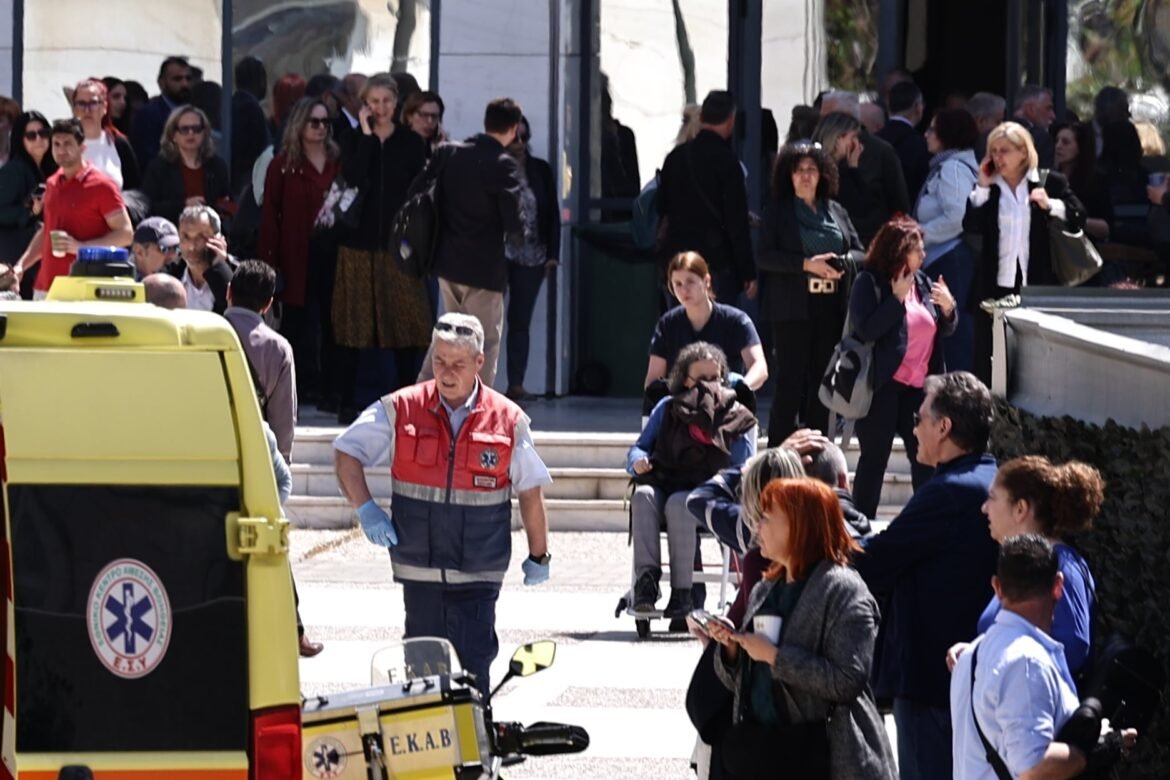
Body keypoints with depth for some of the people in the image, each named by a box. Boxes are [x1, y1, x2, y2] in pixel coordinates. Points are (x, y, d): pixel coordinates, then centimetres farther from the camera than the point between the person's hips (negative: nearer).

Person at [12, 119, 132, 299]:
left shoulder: (101, 185, -6)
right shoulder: (52, 184, 15)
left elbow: (125, 234, -9)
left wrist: (80, 246, -19)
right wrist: (22, 265, 15)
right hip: (45, 288, 6)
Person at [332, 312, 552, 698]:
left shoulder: (508, 420, 2)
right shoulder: (400, 410, 1)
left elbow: (530, 492, 12)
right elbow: (346, 453, 8)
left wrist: (538, 555, 17)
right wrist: (364, 508, -6)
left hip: (478, 574, -1)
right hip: (419, 568, 1)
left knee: (471, 666, -8)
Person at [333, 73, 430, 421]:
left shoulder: (411, 143, 6)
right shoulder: (354, 141, 5)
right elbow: (353, 180, -12)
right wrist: (366, 135, -11)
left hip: (398, 243, 0)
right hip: (359, 242, 0)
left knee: (405, 322, -1)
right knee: (352, 323, 0)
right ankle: (348, 400, 6)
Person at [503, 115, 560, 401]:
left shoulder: (541, 169, 9)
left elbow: (553, 213, 10)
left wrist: (552, 254, 3)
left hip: (532, 256, 4)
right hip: (499, 252, -4)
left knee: (521, 321, 5)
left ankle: (516, 383, 6)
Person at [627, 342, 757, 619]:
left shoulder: (734, 414, 12)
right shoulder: (668, 409, 19)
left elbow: (745, 462, 0)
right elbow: (639, 448, 18)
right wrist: (638, 461, -7)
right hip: (662, 483, 3)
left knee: (678, 503, -38)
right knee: (642, 496, -33)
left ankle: (682, 591, -40)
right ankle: (646, 577, -41)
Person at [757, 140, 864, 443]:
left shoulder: (836, 212, 14)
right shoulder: (777, 213, 2)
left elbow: (860, 253, 13)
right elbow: (764, 256, -8)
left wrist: (841, 263, -10)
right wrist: (806, 264, -18)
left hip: (831, 307, 4)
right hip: (793, 307, -4)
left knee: (822, 378, 7)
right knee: (791, 381, -6)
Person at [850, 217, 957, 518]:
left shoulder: (922, 283, 10)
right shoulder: (869, 283, -8)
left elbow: (944, 330, 16)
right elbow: (866, 330, -21)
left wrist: (948, 308, -5)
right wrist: (897, 298, -21)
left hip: (919, 386, 6)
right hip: (883, 386, -6)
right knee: (874, 459, 0)